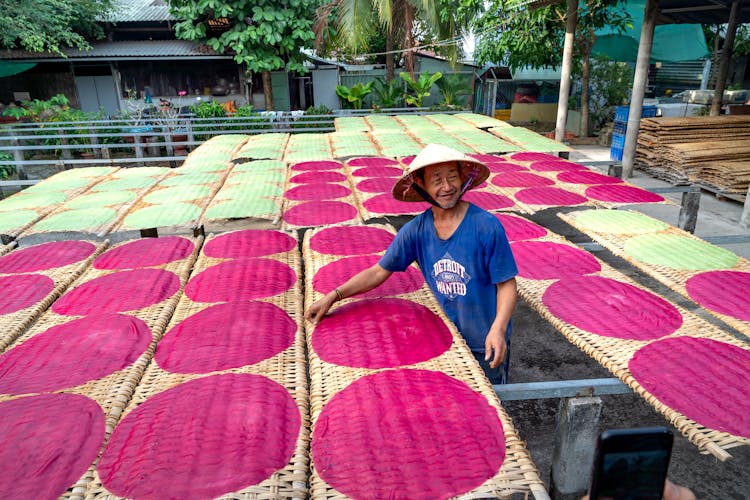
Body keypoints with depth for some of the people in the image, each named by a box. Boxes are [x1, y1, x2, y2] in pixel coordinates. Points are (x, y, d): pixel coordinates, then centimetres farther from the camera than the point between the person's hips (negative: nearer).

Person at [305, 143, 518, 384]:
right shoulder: (417, 229, -9)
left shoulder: (486, 226, -20)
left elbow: (506, 284, -14)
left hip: (486, 344, -3)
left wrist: (498, 328, -29)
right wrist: (333, 296, -11)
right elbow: (378, 272, -3)